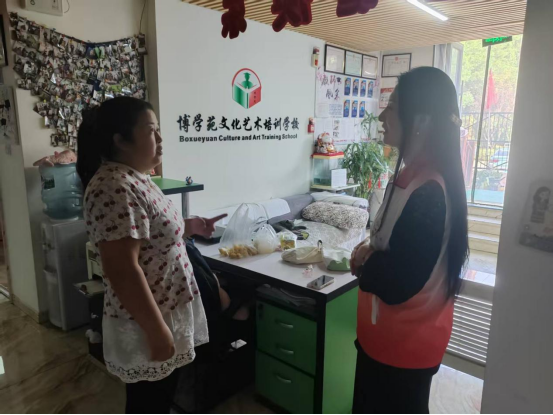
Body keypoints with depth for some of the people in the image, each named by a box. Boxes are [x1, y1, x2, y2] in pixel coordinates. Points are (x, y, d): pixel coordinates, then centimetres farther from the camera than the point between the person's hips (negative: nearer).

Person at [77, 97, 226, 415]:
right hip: (145, 326, -9)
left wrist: (189, 227, 7)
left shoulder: (135, 178, 6)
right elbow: (122, 270, -28)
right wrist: (157, 331, -23)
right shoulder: (115, 188, -25)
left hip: (165, 312, 9)